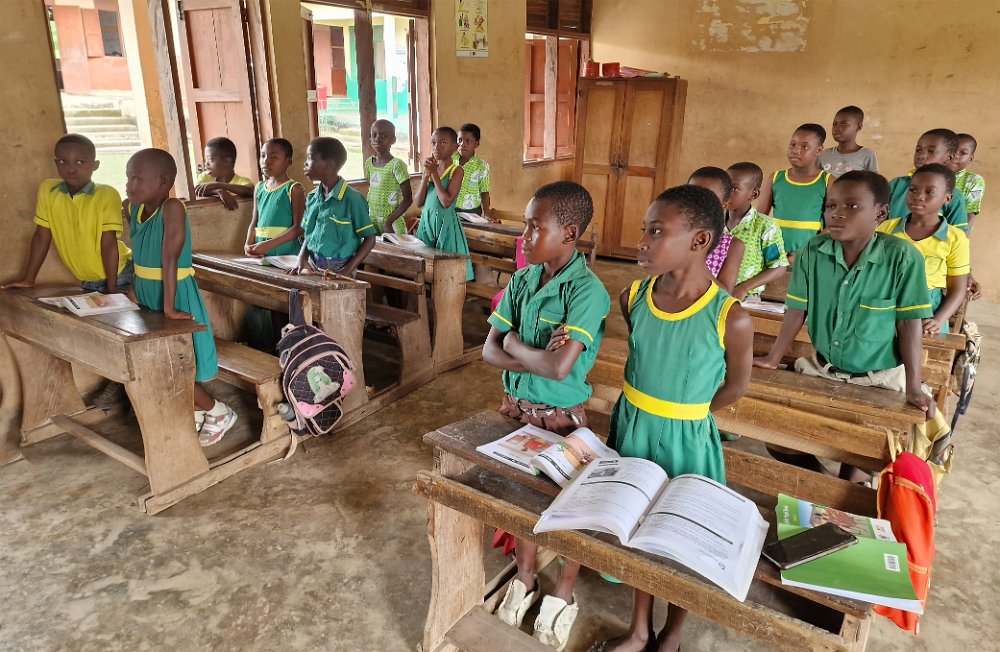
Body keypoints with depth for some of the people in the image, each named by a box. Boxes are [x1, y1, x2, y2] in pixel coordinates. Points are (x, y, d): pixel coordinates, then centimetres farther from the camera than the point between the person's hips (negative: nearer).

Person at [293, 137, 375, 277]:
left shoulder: (352, 199, -12)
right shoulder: (312, 197, 8)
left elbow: (369, 239, -9)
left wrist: (346, 271, -15)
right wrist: (302, 258, -1)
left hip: (338, 269, -5)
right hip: (312, 266, 5)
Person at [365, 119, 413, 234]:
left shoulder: (396, 165, -14)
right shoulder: (368, 163, 5)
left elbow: (408, 199, -15)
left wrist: (388, 221, -19)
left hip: (392, 225, -5)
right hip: (371, 221, 5)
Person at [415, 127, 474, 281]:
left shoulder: (456, 170, -7)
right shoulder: (430, 168, 9)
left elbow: (446, 202, -19)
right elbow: (419, 202, 3)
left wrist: (434, 173, -13)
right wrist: (426, 175, -7)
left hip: (445, 222, -5)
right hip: (426, 221, 5)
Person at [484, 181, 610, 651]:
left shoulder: (587, 290, -22)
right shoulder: (522, 280, -3)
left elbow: (559, 367, -32)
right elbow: (489, 351, -5)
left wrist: (514, 343, -16)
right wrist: (538, 358, -21)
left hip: (561, 417, -5)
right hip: (518, 408, 6)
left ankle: (563, 595, 37)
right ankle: (525, 578, 45)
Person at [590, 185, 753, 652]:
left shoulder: (730, 319, -23)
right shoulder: (632, 298, -9)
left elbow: (736, 386, -6)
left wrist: (683, 416, 2)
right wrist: (645, 411, 9)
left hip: (686, 440, -4)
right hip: (631, 427, 4)